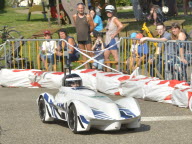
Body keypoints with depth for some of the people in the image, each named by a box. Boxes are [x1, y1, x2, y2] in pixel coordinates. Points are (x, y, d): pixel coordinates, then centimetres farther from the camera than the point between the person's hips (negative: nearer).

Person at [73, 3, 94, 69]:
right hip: (79, 38, 4)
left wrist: (87, 32, 8)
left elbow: (92, 26, -1)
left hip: (87, 37, -4)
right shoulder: (75, 16, 2)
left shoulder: (88, 16, -7)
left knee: (90, 53, -4)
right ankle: (86, 67, 13)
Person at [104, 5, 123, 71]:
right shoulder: (109, 19, 16)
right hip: (108, 40, 10)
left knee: (115, 56, -10)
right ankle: (108, 70, 19)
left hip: (113, 40, -10)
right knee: (106, 56, 12)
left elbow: (121, 26, -28)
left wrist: (115, 34, -20)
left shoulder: (114, 19, -12)